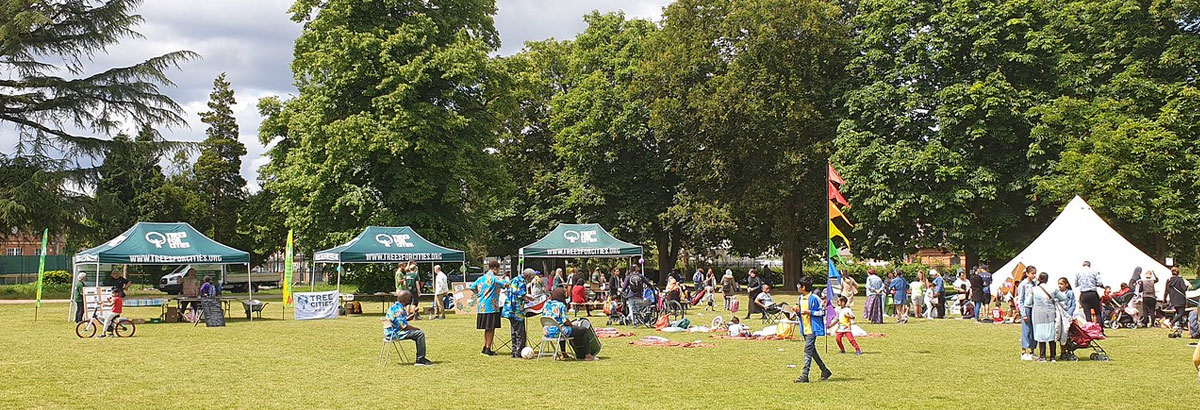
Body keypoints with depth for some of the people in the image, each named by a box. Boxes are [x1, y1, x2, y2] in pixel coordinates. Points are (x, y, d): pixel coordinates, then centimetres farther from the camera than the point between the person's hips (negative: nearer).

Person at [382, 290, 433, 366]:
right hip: (394, 334, -11)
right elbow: (404, 326, -23)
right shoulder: (398, 309, -20)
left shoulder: (394, 307, 13)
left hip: (391, 333, 11)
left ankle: (420, 358, 12)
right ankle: (420, 360, -13)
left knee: (419, 333, 14)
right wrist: (416, 328, -9)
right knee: (420, 333, -17)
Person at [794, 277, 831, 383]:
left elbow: (822, 312, -11)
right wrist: (798, 311, 1)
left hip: (812, 329, -9)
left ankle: (804, 376, -10)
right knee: (812, 351, 13)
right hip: (804, 329, 9)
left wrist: (810, 312, -20)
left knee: (808, 351, -11)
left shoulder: (814, 298, -13)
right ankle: (825, 371, 25)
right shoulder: (800, 298, 12)